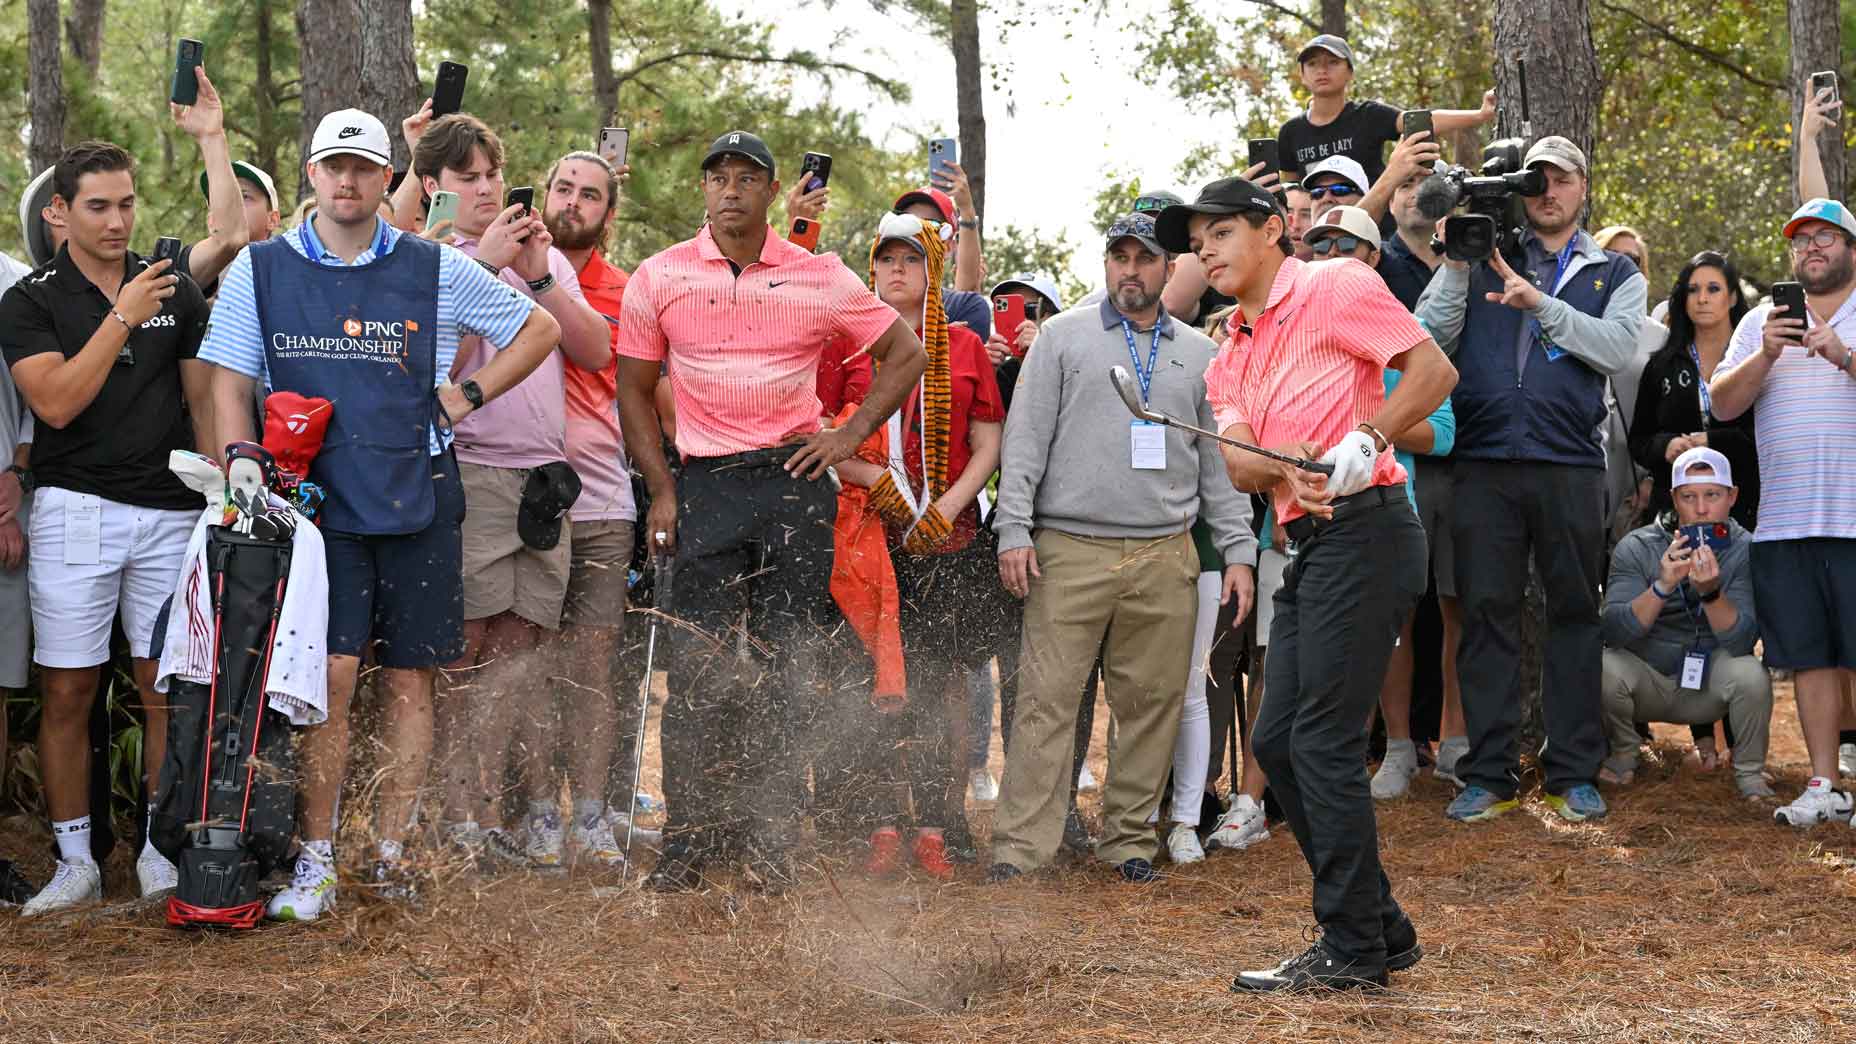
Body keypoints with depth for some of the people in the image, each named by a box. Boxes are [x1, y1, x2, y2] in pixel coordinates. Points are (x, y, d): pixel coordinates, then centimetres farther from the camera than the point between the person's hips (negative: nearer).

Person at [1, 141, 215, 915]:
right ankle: (75, 861, 9)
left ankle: (161, 850, 14)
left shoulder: (175, 291, 9)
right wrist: (122, 317, -17)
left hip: (169, 511, 2)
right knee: (67, 692, 0)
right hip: (74, 510, -2)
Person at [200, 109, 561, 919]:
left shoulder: (436, 271, 4)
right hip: (315, 502, -1)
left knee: (410, 679, 4)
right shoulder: (260, 270, 6)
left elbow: (540, 329, 12)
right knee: (330, 675, -12)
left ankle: (391, 853, 13)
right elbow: (231, 384, 8)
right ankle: (316, 862, -5)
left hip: (416, 500, 1)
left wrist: (467, 396, 4)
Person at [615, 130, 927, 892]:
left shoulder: (821, 277, 3)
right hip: (706, 482, 0)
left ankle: (768, 840, 10)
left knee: (789, 665, 1)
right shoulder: (660, 277, 4)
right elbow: (634, 390, 10)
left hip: (795, 480, 0)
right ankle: (688, 843, 4)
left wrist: (851, 435, 2)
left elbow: (907, 353, 11)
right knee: (698, 668, -4)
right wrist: (662, 491, 1)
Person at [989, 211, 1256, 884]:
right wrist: (1014, 531, -6)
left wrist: (1237, 550, 8)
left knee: (1151, 702, 4)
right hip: (1070, 550, -2)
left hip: (1165, 557, 3)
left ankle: (1129, 836, 15)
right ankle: (1020, 846, -5)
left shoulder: (1197, 353, 15)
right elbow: (1025, 439, 4)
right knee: (1047, 700, -6)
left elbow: (1220, 460, 15)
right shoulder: (1063, 337, 8)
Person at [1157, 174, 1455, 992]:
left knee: (1323, 739, -10)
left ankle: (1352, 949, -2)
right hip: (1311, 545, 9)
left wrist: (1365, 442, -21)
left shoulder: (1333, 287, -3)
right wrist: (1279, 462, -17)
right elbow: (1237, 462, 5)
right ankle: (1381, 927, 17)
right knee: (1276, 740, 8)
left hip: (1364, 532, -9)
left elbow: (1433, 370, -10)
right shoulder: (1229, 356, 20)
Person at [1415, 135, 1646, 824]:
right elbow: (1429, 340, 3)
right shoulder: (1483, 258, 14)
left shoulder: (1613, 274, 15)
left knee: (1573, 613, 2)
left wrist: (1541, 304, -13)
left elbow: (1616, 347, -4)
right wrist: (1455, 268, -8)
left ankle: (1573, 773, 8)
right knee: (1486, 613, -1)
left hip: (1570, 464, 0)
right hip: (1484, 463, 0)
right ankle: (1488, 774, 5)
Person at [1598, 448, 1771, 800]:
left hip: (1711, 686, 0)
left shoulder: (1746, 550, -12)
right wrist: (1662, 586, -40)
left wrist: (1711, 592, -40)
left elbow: (1742, 641, -22)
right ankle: (1623, 755, 3)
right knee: (1605, 668, -30)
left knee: (1751, 675, -30)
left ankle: (1749, 771, 0)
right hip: (1646, 676, 0)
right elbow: (1612, 632, -25)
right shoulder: (1637, 548, -13)